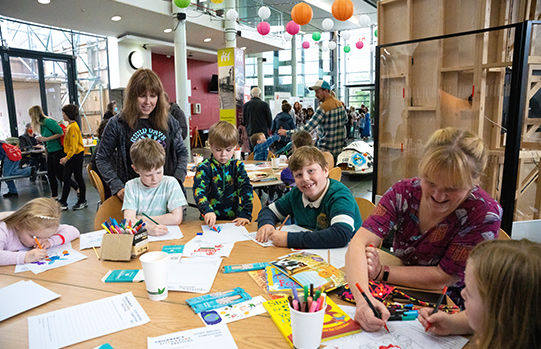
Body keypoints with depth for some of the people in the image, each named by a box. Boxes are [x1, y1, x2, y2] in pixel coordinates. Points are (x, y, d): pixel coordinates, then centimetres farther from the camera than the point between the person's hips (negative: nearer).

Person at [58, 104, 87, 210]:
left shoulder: (73, 127, -17)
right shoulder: (69, 126, 13)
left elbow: (74, 145, -21)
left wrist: (67, 157, -24)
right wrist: (66, 157, 17)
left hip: (76, 156, -9)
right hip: (70, 157, 9)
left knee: (78, 178, 2)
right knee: (66, 180, 9)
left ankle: (83, 201, 14)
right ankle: (63, 202, 15)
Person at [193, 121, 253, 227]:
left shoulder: (238, 166, 7)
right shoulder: (204, 167, 1)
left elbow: (246, 189, 1)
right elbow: (199, 191, -10)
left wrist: (245, 215, -12)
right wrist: (207, 210, -29)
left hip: (234, 220, 2)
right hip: (210, 222, -2)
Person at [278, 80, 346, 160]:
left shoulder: (323, 108, -21)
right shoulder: (340, 103, 6)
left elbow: (308, 127, -24)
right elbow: (345, 120, 23)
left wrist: (287, 132, -20)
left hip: (326, 149, -8)